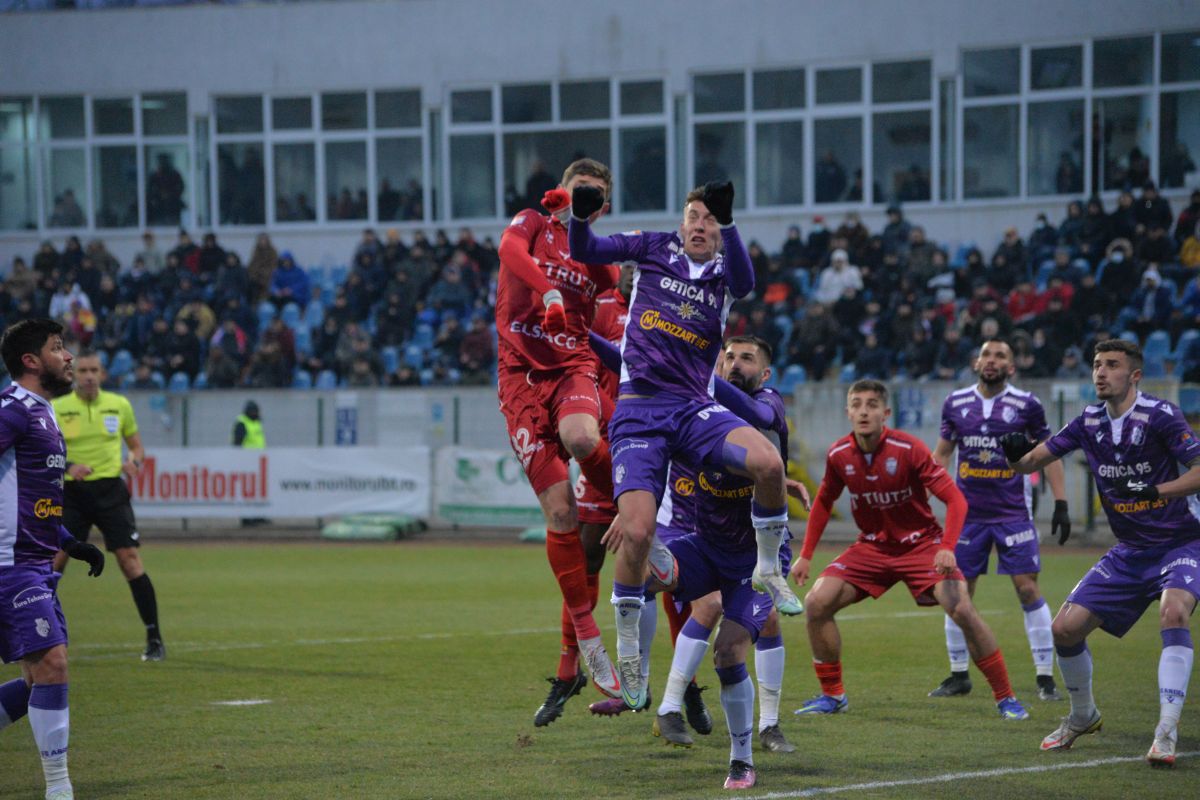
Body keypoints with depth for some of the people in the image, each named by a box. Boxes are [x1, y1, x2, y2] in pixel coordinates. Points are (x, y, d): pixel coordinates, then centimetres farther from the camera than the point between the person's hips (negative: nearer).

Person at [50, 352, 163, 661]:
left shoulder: (119, 405, 5)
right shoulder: (57, 408, 0)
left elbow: (136, 445, 16)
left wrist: (134, 461, -7)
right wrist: (68, 467, -18)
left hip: (110, 490, 0)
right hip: (73, 493, 0)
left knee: (130, 560, -9)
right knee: (55, 559, -6)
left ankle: (154, 639, -4)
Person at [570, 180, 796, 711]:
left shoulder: (723, 272, 9)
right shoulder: (655, 250, 11)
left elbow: (744, 283, -15)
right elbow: (585, 252, 7)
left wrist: (727, 221, -31)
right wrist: (580, 217, -17)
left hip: (694, 408, 1)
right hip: (639, 413, -1)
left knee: (768, 463, -28)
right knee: (637, 533, -16)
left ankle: (768, 569, -2)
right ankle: (627, 652, 3)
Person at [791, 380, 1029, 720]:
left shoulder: (908, 449, -20)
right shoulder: (839, 455, -7)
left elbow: (955, 499, -18)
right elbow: (823, 503, 12)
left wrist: (947, 548, -32)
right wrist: (806, 555, 7)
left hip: (921, 544, -4)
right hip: (872, 547, 4)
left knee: (962, 610, -22)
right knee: (817, 602, -12)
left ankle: (1005, 698, -8)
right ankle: (832, 695, 5)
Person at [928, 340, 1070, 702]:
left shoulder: (1026, 404, -2)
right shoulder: (956, 403, 5)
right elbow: (941, 453, 15)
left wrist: (1061, 504, -1)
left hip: (1013, 511, -3)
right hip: (967, 511, 3)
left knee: (1027, 588, -8)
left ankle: (1046, 677, -2)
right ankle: (959, 675, 15)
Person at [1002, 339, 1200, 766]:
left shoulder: (1159, 415, -17)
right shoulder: (1090, 422, 1)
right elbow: (1031, 461, 4)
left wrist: (1155, 490, -33)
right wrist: (1016, 453, -20)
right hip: (1130, 551, 6)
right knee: (1065, 628, -1)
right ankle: (1082, 716, 26)